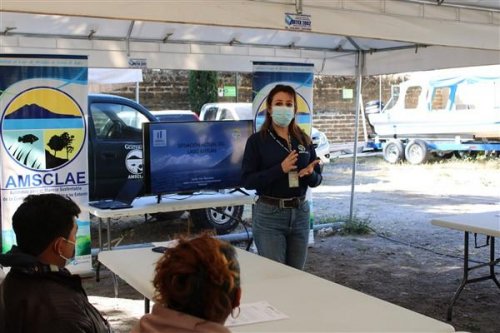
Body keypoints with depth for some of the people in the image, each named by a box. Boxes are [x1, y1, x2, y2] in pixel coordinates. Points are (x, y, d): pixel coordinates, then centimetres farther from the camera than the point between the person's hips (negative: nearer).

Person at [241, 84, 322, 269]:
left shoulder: (304, 140, 7)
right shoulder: (257, 140, -5)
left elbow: (317, 180, 9)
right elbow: (247, 181, -12)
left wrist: (309, 174, -14)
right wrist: (280, 169, -22)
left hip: (300, 213, 4)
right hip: (269, 214, -4)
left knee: (296, 273, 13)